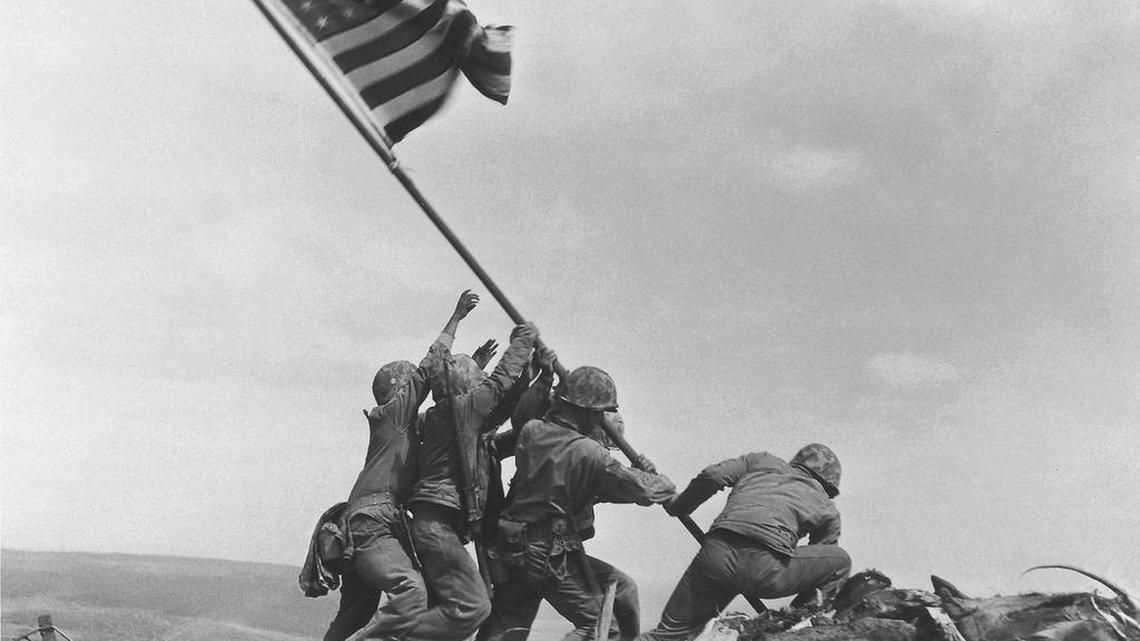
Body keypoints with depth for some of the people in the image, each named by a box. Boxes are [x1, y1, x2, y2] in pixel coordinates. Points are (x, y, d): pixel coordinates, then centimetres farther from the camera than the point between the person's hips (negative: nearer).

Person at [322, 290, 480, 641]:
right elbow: (429, 370, -4)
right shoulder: (393, 411, 0)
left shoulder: (409, 424, 23)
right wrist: (456, 318, 0)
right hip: (371, 523, -10)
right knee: (413, 595, -25)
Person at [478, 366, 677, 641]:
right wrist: (665, 484, 7)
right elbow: (643, 490, -14)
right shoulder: (588, 453, -18)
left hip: (512, 550, 7)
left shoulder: (530, 432, -3)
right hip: (553, 557, -7)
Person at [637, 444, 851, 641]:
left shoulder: (762, 461, 30)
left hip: (716, 554, 3)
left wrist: (678, 506, 30)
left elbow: (712, 476, 15)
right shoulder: (827, 509, 27)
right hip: (767, 570, -2)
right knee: (840, 561, 23)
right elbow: (814, 568, 31)